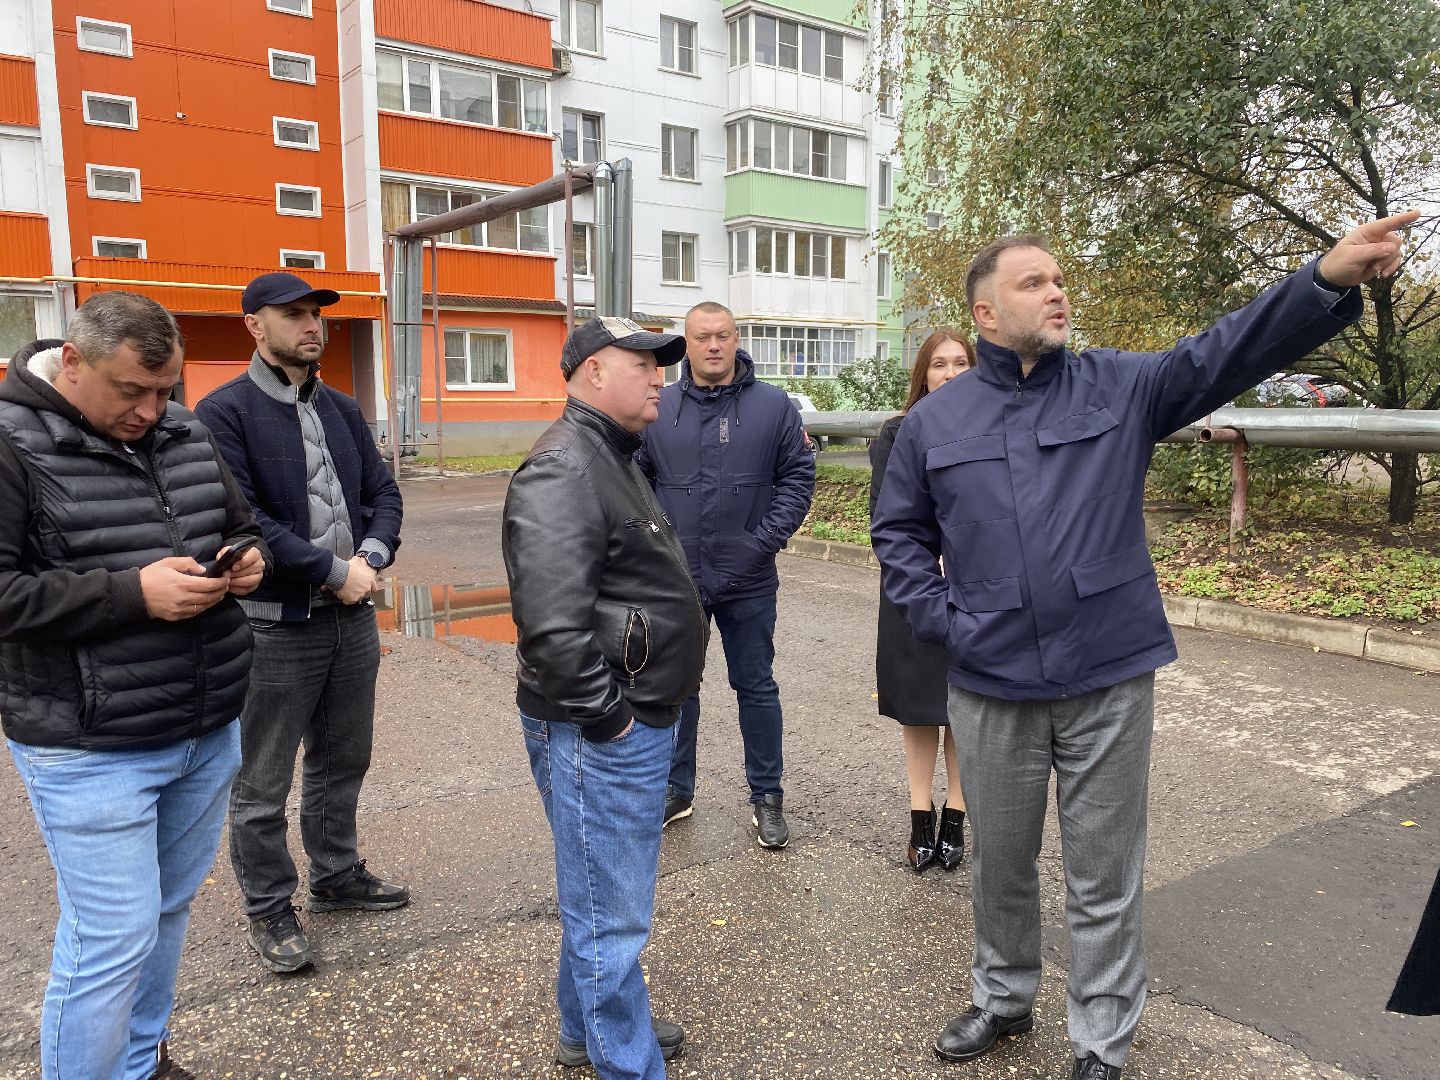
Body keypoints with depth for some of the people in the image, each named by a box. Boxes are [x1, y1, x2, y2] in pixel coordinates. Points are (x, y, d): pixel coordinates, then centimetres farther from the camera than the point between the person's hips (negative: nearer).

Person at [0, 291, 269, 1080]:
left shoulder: (184, 431, 6)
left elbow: (240, 525, 18)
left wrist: (249, 560, -4)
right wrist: (132, 593, -24)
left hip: (209, 729, 7)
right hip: (92, 750, -6)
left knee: (167, 912, 20)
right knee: (111, 941, 0)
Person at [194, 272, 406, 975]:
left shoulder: (342, 408, 11)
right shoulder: (225, 413, -10)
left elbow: (383, 491, 10)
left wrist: (371, 556, -9)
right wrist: (333, 571, -17)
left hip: (352, 618, 7)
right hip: (274, 627, -6)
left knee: (342, 762, 20)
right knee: (263, 785, 7)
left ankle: (336, 877, 40)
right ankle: (269, 911, 26)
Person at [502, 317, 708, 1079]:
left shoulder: (609, 459, 15)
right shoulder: (563, 470, -20)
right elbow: (552, 622, -30)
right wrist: (606, 715, -20)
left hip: (637, 722, 11)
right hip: (600, 735, -11)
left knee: (597, 898, 25)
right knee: (611, 916, 3)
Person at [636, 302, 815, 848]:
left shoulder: (773, 406, -1)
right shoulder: (658, 409, 1)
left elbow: (798, 475, -1)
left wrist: (767, 539, -11)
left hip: (748, 581, -1)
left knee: (756, 687, 10)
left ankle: (767, 797, 24)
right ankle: (676, 790, 31)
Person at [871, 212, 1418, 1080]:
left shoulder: (1121, 386, 0)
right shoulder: (934, 421, 2)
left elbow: (1227, 353, -13)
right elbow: (900, 533, 9)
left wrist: (1329, 277, -29)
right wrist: (942, 619, -4)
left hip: (1109, 681, -1)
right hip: (991, 689, 1)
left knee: (1105, 877, 10)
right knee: (1000, 863, 18)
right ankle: (1004, 998, 43)